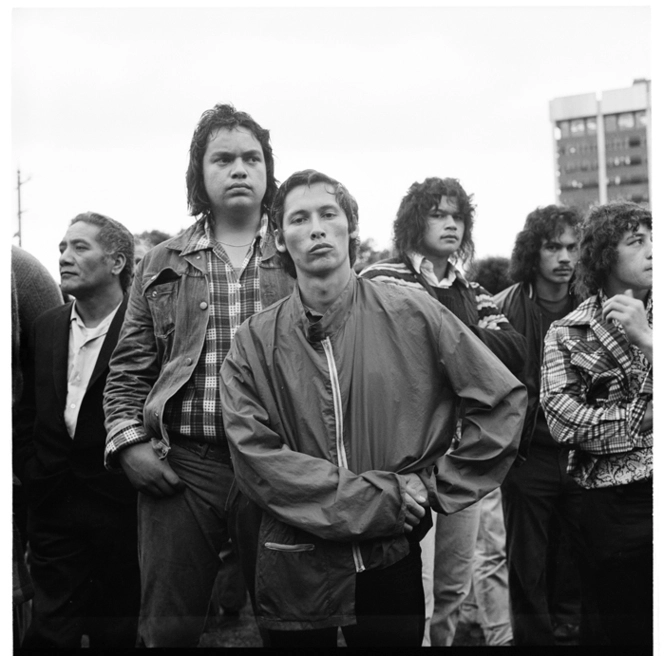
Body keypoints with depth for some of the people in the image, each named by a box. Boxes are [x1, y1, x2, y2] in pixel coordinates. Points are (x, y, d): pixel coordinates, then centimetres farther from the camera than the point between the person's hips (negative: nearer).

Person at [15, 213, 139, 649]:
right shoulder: (47, 326, 8)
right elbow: (29, 409, 14)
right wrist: (31, 470, 6)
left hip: (118, 503, -4)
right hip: (52, 503, 5)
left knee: (115, 631, 9)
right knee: (49, 630, 8)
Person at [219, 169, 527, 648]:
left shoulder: (412, 317, -2)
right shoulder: (255, 343, -2)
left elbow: (503, 399, 1)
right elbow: (255, 456, -11)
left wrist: (441, 486, -4)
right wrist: (375, 498, -17)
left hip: (392, 560, 0)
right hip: (295, 570, 0)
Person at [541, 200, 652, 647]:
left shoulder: (651, 320, 5)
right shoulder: (567, 335, 1)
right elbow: (565, 422, -11)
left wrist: (645, 337, -14)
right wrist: (646, 418, -11)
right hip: (614, 504, -1)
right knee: (628, 629, 9)